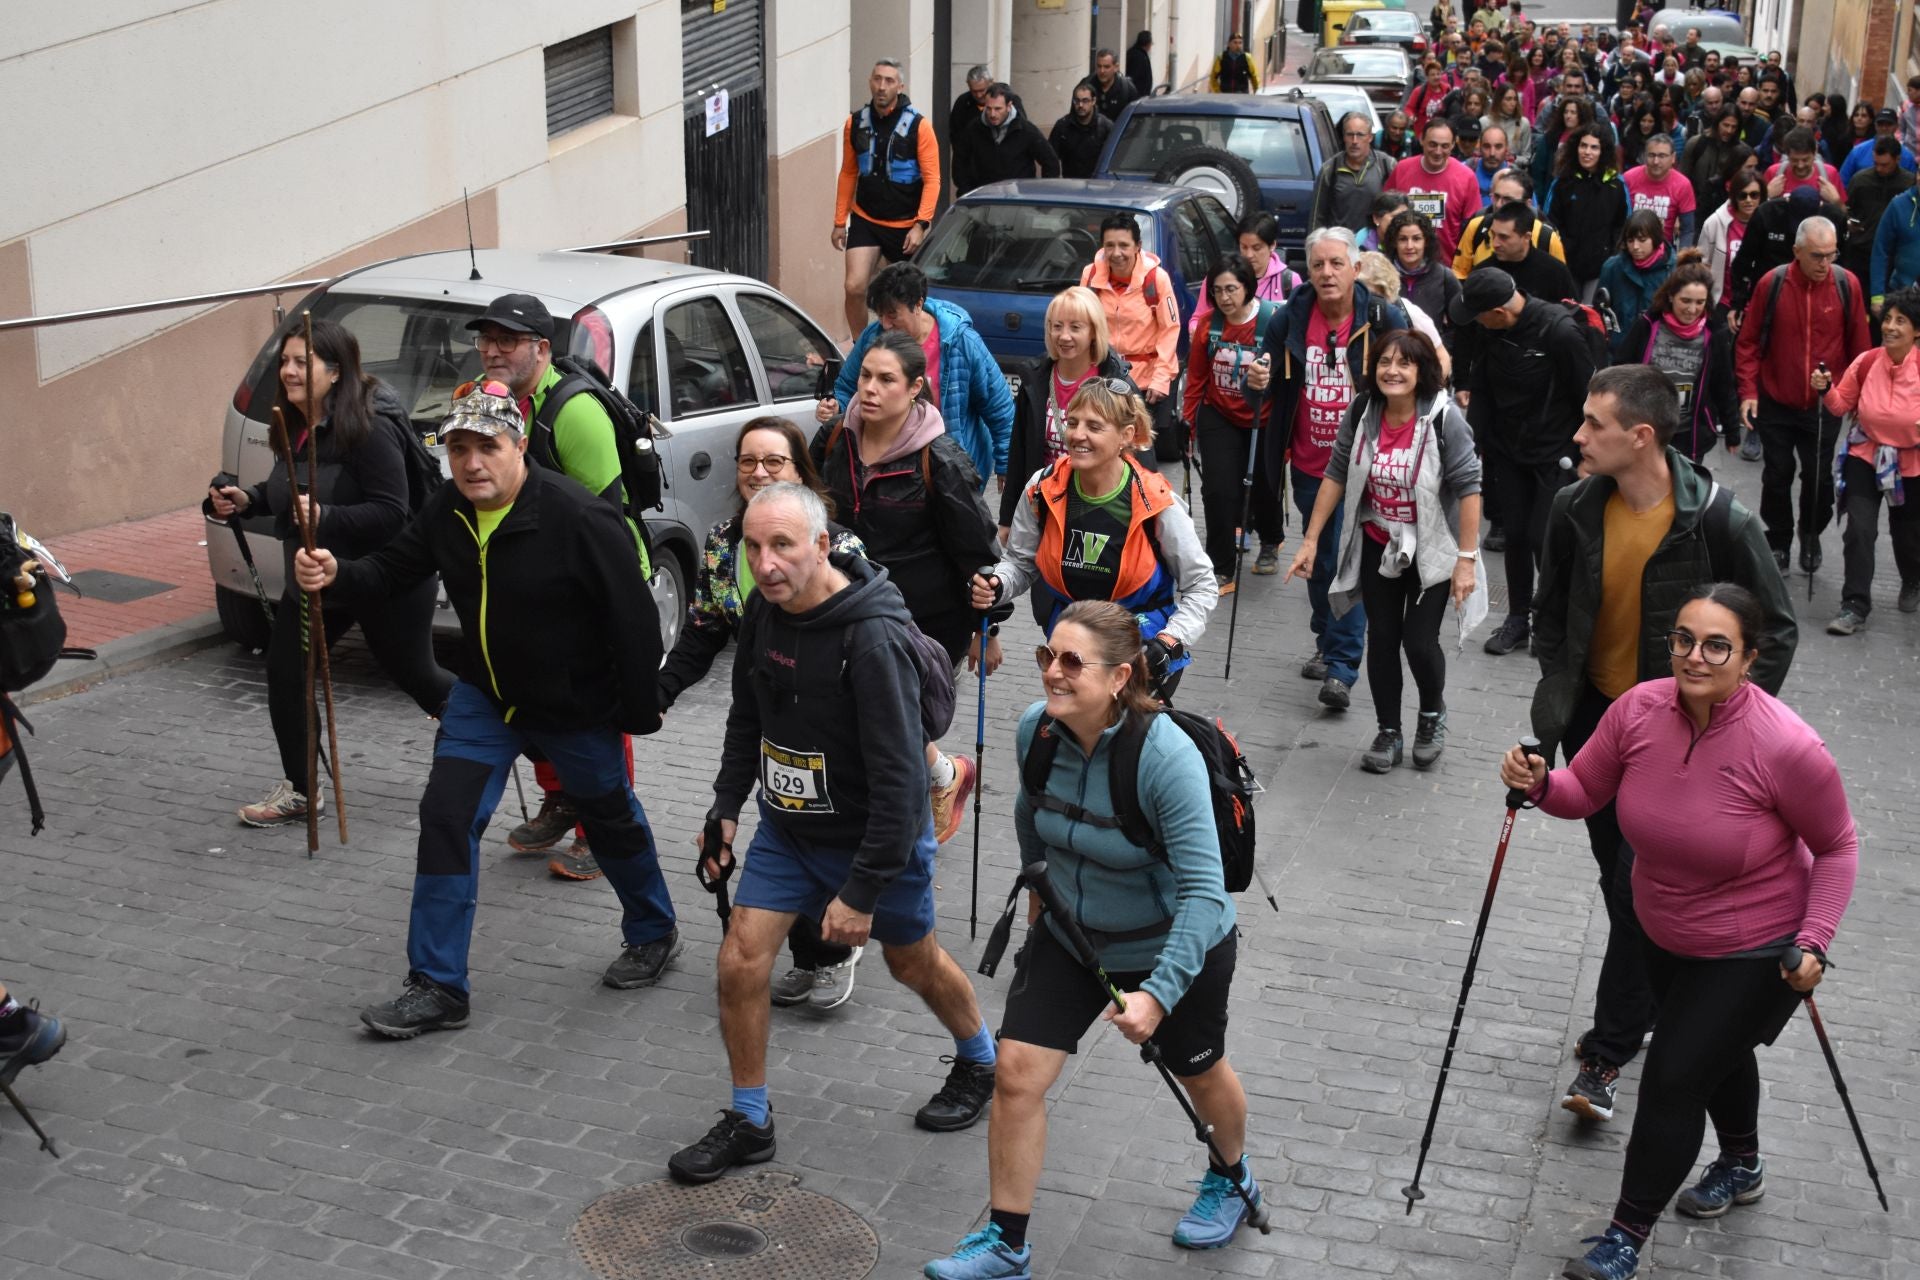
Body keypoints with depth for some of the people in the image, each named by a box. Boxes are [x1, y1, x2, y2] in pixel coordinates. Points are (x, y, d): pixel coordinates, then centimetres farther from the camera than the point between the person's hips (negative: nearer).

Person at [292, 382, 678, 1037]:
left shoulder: (578, 517, -28)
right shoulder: (447, 511, -8)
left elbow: (635, 617, -23)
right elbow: (393, 569, 2)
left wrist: (641, 712, -15)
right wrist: (336, 575, -21)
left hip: (577, 708, -5)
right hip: (484, 696, 5)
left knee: (611, 821, 15)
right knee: (446, 818, -4)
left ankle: (653, 935, 42)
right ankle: (436, 988, 4)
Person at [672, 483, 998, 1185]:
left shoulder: (873, 639, -32)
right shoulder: (763, 610, -8)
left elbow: (899, 776, -30)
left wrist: (863, 890, -27)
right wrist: (726, 805, 9)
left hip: (876, 837, -6)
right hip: (787, 825, 6)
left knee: (912, 962, 16)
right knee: (740, 961, -2)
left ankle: (980, 1064, 46)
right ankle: (748, 1123, 17)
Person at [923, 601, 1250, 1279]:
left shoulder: (1166, 756, -34)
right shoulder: (1036, 727, -17)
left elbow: (1203, 890, -34)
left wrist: (1159, 993, -40)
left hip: (1175, 949, -4)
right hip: (1069, 935, 4)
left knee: (1200, 1073, 20)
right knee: (1016, 1071, -6)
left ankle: (1231, 1180, 52)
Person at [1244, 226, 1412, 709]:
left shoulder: (1383, 318, -11)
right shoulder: (1293, 316, -2)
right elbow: (1270, 373, 9)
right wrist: (1258, 381, -15)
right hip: (1309, 465, 4)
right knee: (1318, 559, 17)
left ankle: (1342, 668, -4)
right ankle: (1328, 644, 38)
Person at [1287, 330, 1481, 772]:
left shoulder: (1443, 417, -20)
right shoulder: (1363, 414, -6)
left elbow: (1468, 488, -19)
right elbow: (1335, 475, 1)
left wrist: (1467, 558, -21)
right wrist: (1310, 540, -1)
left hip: (1431, 549, -4)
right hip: (1378, 545, 4)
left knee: (1419, 641, -6)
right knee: (1381, 639, 8)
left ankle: (1432, 714, 25)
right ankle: (1388, 733, 23)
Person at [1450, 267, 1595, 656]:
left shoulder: (1560, 331, -23)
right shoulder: (1488, 332, -6)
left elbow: (1587, 397, -14)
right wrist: (1474, 443, 2)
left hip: (1554, 455, -5)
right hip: (1507, 450, 5)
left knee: (1542, 537, -6)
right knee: (1514, 535, 10)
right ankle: (1518, 618, 24)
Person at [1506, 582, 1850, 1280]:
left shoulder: (1786, 747, -31)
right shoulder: (1640, 709, -19)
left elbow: (1837, 847, -15)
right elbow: (1583, 791, -6)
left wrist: (1814, 940, -23)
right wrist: (1539, 783, -27)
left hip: (1757, 951, -5)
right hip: (1666, 936, 6)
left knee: (1673, 1078, -4)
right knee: (1717, 1052, 29)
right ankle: (1742, 1168, 58)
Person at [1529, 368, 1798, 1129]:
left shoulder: (1719, 523, -20)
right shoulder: (1576, 510, -7)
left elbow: (1777, 632, -8)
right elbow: (1552, 610, 10)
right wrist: (1555, 694, -2)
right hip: (1595, 717, 5)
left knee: (1641, 886, -8)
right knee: (1618, 877, 16)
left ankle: (1609, 1050, 5)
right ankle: (1650, 1005, 38)